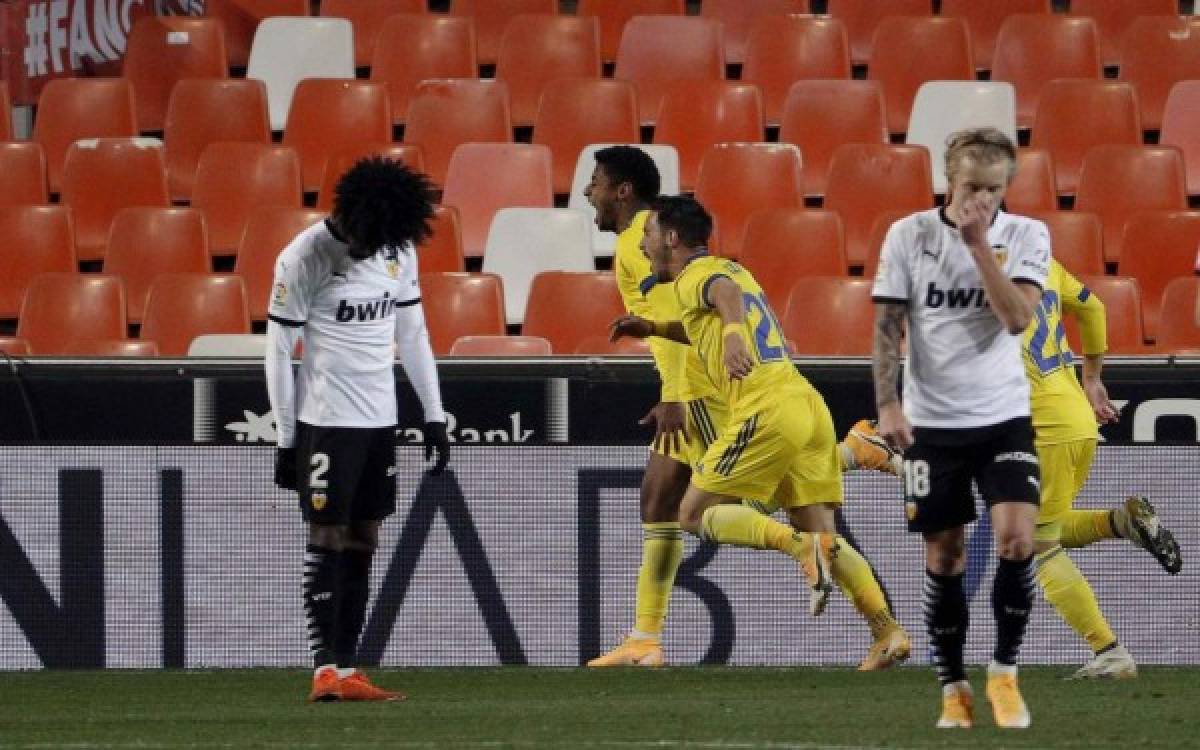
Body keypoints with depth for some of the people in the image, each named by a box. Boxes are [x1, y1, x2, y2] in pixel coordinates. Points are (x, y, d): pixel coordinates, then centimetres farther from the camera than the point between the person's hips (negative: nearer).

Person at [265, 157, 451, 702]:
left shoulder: (399, 249, 6)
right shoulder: (304, 259, -12)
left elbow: (412, 332, 16)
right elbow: (279, 352, -8)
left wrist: (434, 414, 12)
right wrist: (286, 439, -9)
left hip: (380, 420, 6)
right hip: (326, 421, -6)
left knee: (361, 544, 6)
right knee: (327, 541, -7)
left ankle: (346, 670, 8)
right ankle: (325, 672, -8)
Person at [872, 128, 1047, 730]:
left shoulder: (1025, 236, -1)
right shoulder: (909, 235, -1)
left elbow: (1017, 318, -15)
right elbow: (887, 326, -1)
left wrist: (979, 244, -18)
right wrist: (887, 404, -11)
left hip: (1004, 416, 0)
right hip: (931, 421, 0)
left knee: (1016, 539, -16)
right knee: (944, 557, 2)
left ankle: (1004, 673, -1)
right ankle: (953, 688, 14)